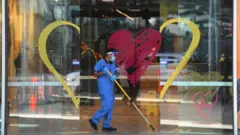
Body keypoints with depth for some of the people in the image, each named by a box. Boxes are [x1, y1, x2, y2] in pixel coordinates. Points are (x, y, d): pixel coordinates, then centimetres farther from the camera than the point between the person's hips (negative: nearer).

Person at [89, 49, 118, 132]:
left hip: (110, 87, 8)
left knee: (110, 106, 8)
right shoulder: (100, 63, -8)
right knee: (107, 106, -14)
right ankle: (94, 120, -1)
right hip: (103, 88, -8)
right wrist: (103, 72, -26)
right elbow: (95, 74, -9)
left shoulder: (113, 63, 13)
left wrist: (114, 77, -12)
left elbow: (115, 73, 11)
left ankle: (106, 126, 14)